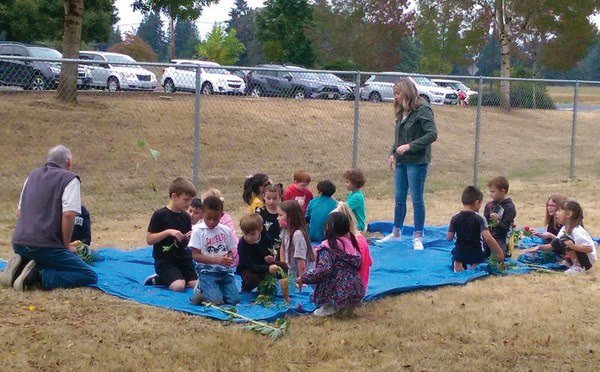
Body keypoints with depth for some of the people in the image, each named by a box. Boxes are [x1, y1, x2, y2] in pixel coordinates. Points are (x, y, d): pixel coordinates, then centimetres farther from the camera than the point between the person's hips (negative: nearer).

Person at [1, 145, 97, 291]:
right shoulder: (70, 179, -2)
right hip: (45, 245, -7)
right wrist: (66, 245, -3)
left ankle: (19, 268, 4)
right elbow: (68, 214, -15)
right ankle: (39, 277, -19)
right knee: (90, 276, -3)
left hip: (18, 243, 8)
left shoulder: (32, 175, 20)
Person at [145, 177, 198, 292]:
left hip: (183, 258, 5)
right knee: (179, 286, -25)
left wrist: (189, 238, -9)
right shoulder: (159, 215, -9)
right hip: (164, 260, -5)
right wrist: (168, 232, -21)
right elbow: (149, 239, -11)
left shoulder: (186, 217, 8)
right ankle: (157, 279, 2)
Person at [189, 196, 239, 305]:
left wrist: (229, 259, -14)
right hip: (207, 271, -4)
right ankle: (201, 289, 10)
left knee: (234, 300, -12)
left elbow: (231, 251, 11)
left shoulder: (226, 231, 7)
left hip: (225, 270, 4)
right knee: (217, 301, -21)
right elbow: (195, 256, -9)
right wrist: (216, 260, -20)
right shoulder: (198, 232, -5)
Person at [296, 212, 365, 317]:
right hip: (357, 290, 7)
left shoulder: (329, 247, -10)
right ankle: (348, 305, 11)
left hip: (340, 291, -7)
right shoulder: (351, 243, 9)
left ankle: (331, 306, 0)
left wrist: (303, 279, -10)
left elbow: (323, 270, -21)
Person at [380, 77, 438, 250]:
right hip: (401, 161, 8)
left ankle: (418, 237, 7)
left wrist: (410, 146, -21)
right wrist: (393, 152, 5)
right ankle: (396, 233, 26)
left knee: (417, 199, -1)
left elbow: (432, 135, -19)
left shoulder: (422, 109, -12)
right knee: (399, 199, 14)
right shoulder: (402, 112, 12)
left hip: (417, 161, -8)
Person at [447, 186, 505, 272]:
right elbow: (488, 238, -23)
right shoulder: (480, 218, -13)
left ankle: (457, 264, 0)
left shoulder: (455, 218, -6)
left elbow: (449, 238, -5)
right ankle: (475, 266, -2)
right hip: (476, 254, -1)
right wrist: (499, 253, -18)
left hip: (459, 253, 1)